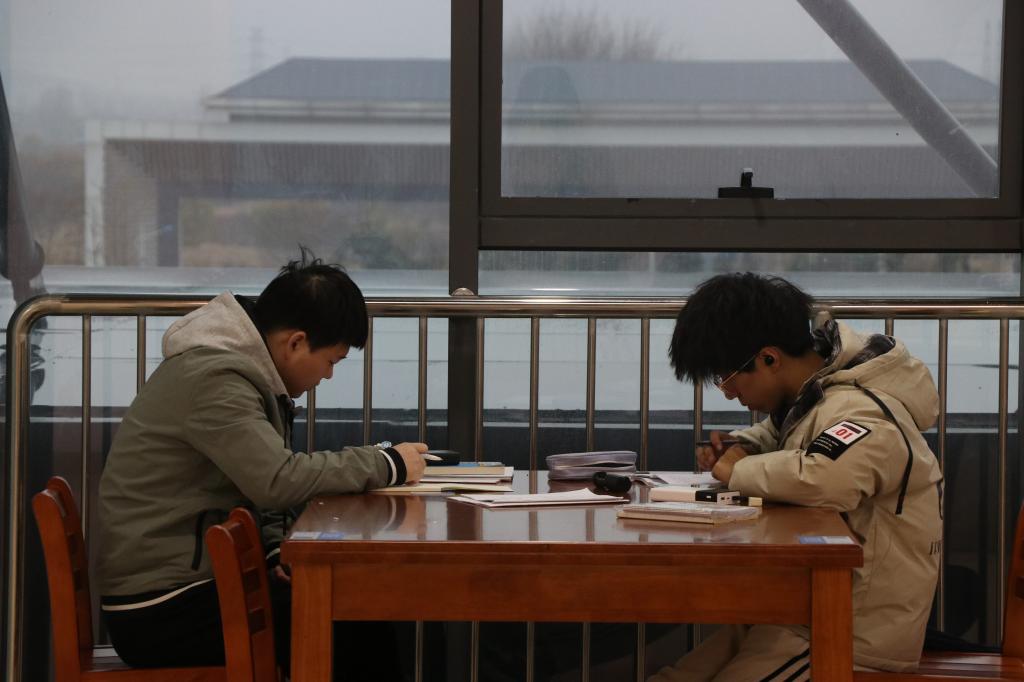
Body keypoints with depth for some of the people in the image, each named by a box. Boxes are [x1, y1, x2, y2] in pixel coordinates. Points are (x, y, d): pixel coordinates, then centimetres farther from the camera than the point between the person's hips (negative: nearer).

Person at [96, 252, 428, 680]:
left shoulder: (239, 367, 12)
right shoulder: (212, 378, -19)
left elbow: (256, 485, 18)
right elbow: (278, 480, -28)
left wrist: (275, 549, -2)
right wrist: (387, 465, -17)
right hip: (162, 612, -10)